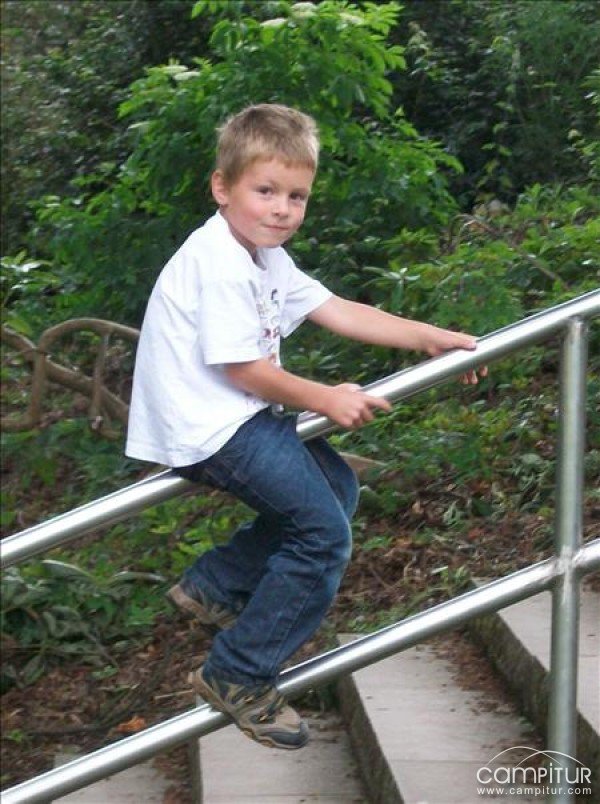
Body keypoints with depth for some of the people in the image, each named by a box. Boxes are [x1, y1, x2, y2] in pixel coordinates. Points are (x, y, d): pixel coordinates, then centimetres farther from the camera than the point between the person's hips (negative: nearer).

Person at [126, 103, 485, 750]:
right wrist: (326, 399, -11)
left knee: (336, 487, 18)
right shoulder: (218, 263, -20)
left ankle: (213, 588, 21)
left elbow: (340, 312, 10)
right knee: (325, 535, -11)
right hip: (207, 426, -10)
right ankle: (237, 677, -3)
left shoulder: (266, 259, 13)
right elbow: (241, 368, -20)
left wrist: (430, 338, 5)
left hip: (240, 415, 10)